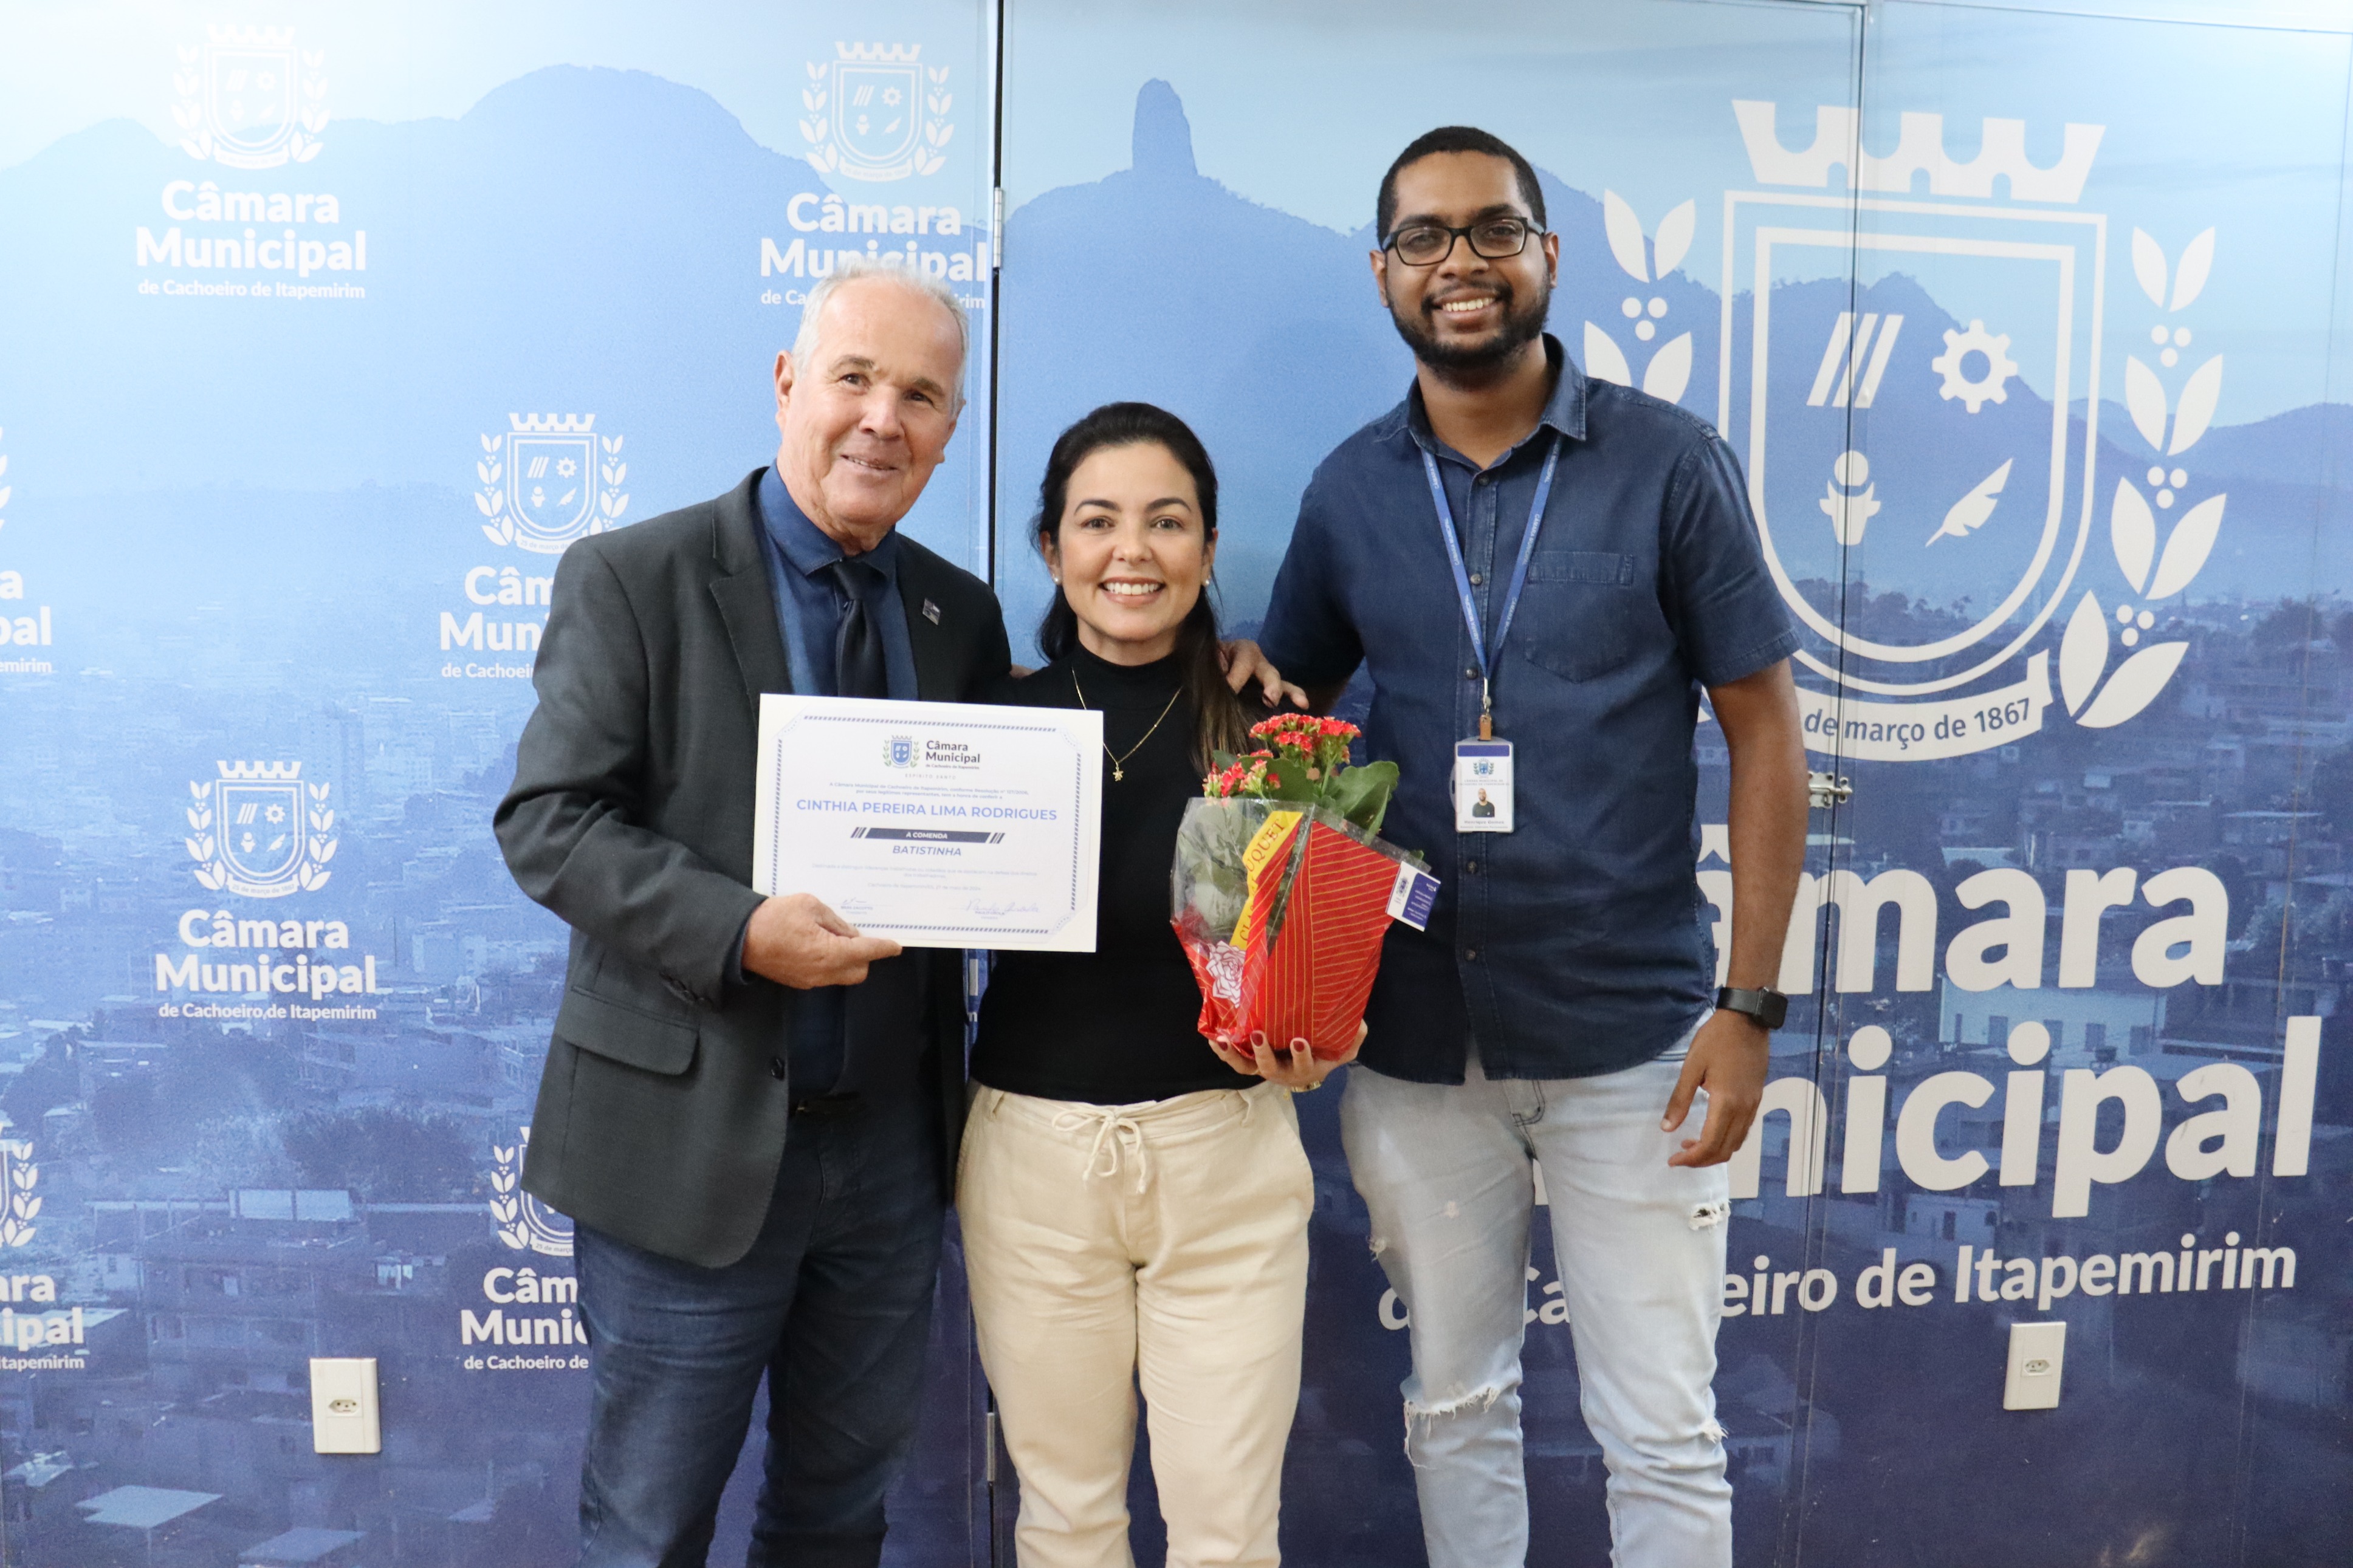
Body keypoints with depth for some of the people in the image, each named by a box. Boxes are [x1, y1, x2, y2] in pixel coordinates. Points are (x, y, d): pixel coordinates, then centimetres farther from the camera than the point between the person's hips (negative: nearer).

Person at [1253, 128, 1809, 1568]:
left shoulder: (1670, 463, -5)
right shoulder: (1350, 492, 4)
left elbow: (1765, 729, -3)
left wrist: (1750, 1004, -9)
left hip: (1632, 1034, -3)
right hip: (1417, 1039, 3)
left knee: (1662, 1434, 7)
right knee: (1456, 1404, 17)